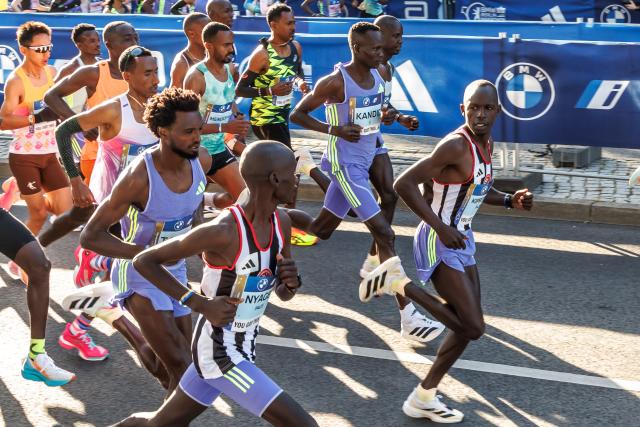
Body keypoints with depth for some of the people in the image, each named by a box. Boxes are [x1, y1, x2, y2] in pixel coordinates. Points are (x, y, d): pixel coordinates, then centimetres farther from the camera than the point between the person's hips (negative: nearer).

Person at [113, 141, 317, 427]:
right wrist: (200, 303, -23)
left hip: (243, 346, 8)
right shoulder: (222, 231, -26)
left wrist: (291, 283, -13)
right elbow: (144, 261, -16)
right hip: (219, 354, -8)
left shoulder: (281, 223, -2)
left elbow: (283, 294, 12)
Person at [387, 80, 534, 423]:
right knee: (473, 326, -12)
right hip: (440, 242, -9)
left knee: (467, 326, 13)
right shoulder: (455, 145, -22)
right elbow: (404, 184, -25)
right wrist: (441, 227, -28)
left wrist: (509, 200, 8)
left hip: (461, 239, 9)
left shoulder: (486, 145, 6)